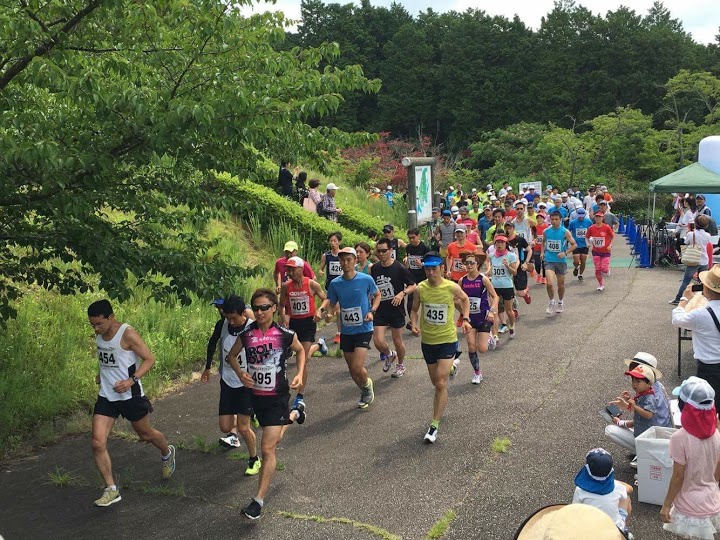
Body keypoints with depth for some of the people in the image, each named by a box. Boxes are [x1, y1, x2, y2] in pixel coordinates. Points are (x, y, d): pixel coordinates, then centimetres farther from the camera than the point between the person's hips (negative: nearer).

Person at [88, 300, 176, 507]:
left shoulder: (127, 334, -19)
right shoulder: (99, 334, 3)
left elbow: (149, 359, -15)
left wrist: (132, 380, -26)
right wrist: (102, 374, 7)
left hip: (130, 395, -6)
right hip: (106, 396, 6)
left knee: (145, 434, 15)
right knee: (98, 443, -7)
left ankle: (167, 453, 47)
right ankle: (111, 490, 3)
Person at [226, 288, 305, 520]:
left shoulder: (286, 335, -12)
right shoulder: (245, 334, -7)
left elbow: (300, 351, 9)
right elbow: (232, 355, 9)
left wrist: (299, 374, -5)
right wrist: (240, 373, -10)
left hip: (277, 397, -4)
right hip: (255, 394, 4)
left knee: (267, 449, -11)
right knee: (273, 438, 27)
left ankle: (259, 500, -1)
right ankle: (293, 415, 60)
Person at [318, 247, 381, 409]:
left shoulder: (366, 279, -11)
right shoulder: (335, 283, -4)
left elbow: (377, 295, 7)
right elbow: (330, 301, 10)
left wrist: (372, 311, -9)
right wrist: (321, 309, -12)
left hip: (364, 330, -4)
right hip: (346, 332, 4)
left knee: (357, 368, -15)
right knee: (352, 369, 12)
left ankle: (367, 384, 19)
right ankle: (365, 393, 39)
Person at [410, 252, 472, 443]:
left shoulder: (452, 287, -13)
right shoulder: (421, 288, -8)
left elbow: (465, 299, 10)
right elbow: (414, 309, 8)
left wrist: (466, 319, -2)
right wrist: (414, 324, -11)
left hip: (447, 340, -3)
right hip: (427, 340, 3)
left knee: (441, 384, -10)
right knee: (436, 382, 18)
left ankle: (434, 426, -2)